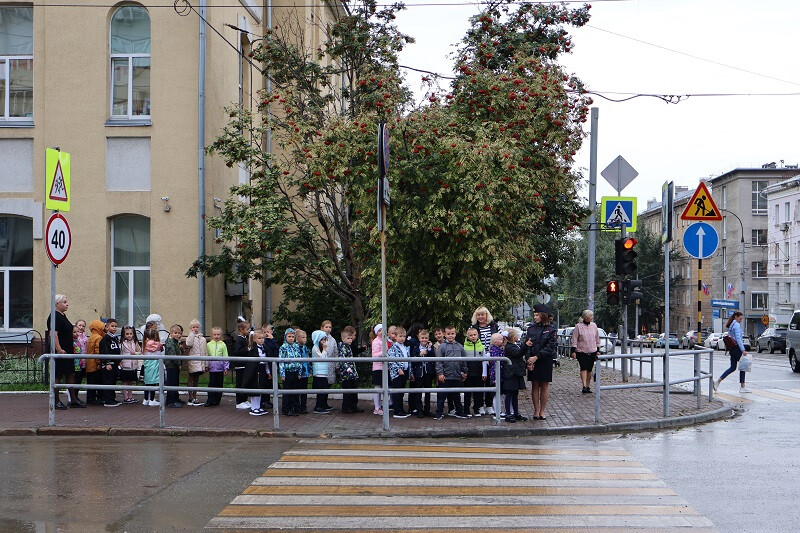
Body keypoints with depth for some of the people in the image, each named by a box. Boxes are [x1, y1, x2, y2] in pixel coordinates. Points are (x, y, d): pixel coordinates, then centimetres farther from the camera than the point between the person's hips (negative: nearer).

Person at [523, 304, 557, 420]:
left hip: (545, 362, -2)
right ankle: (536, 411, 10)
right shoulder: (531, 329, 8)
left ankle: (542, 411, 11)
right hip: (532, 362, 3)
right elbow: (526, 345, 3)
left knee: (544, 385, 4)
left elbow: (549, 347, -10)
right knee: (535, 386, 4)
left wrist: (536, 357, -17)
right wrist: (529, 360, -11)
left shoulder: (551, 330, -2)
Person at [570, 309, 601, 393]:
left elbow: (597, 338, 16)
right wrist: (573, 351, -10)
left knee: (589, 369, 7)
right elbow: (574, 339, -4)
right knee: (584, 368, -15)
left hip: (592, 352, 4)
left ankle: (588, 386, 16)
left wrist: (598, 350, 15)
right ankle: (584, 386, -22)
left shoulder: (594, 326, 8)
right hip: (581, 351, -4)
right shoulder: (578, 326, -4)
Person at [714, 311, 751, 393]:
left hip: (732, 348, 9)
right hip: (737, 348, -9)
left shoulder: (731, 325, 16)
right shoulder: (737, 325, -13)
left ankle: (718, 382, 4)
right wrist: (743, 350, -23)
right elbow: (738, 338, -20)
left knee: (732, 367, 11)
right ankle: (742, 387, 3)